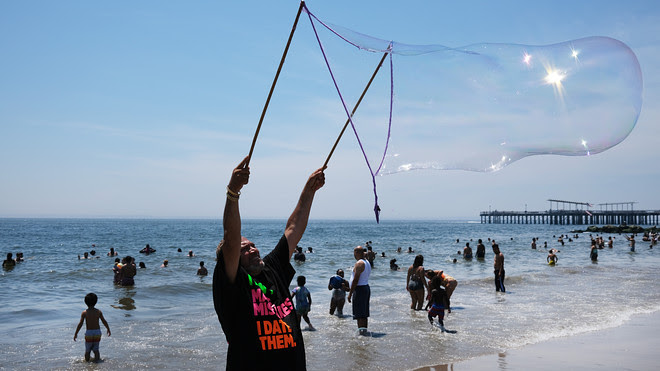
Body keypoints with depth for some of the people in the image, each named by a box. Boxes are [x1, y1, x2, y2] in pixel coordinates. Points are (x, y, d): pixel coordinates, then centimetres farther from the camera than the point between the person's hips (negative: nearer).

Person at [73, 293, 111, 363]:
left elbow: (80, 324, -12)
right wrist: (108, 329, 17)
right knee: (96, 349, 17)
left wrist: (75, 334, -4)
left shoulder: (84, 312, -9)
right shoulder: (98, 312, -3)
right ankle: (97, 360, 9)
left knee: (87, 350, 15)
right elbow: (104, 322, 2)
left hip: (89, 333, -2)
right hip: (97, 332, 2)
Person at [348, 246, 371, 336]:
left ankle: (361, 331, -9)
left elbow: (356, 279, -20)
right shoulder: (367, 262, 15)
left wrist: (350, 293, -17)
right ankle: (365, 330, 20)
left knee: (359, 315, -8)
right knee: (364, 314, 15)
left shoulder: (359, 263, -16)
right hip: (366, 287, 10)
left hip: (360, 289, -10)